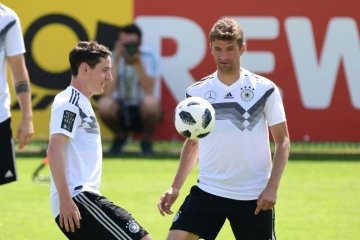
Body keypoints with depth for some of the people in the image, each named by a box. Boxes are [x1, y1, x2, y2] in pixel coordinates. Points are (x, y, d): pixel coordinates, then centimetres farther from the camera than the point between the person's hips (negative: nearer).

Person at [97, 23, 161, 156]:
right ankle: (120, 136, 2)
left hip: (142, 111, -1)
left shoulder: (149, 56, -13)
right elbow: (108, 93, -23)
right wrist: (116, 62, -25)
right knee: (104, 104, -31)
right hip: (120, 110, 1)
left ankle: (146, 141, -6)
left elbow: (149, 92, -24)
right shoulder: (113, 57, -10)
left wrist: (138, 63, -29)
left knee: (151, 101, -35)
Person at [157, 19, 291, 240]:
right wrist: (175, 187, 5)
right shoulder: (197, 92, 3)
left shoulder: (265, 89, -4)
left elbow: (283, 141, -1)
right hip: (208, 191, 2)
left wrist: (272, 186, -12)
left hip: (254, 196, -2)